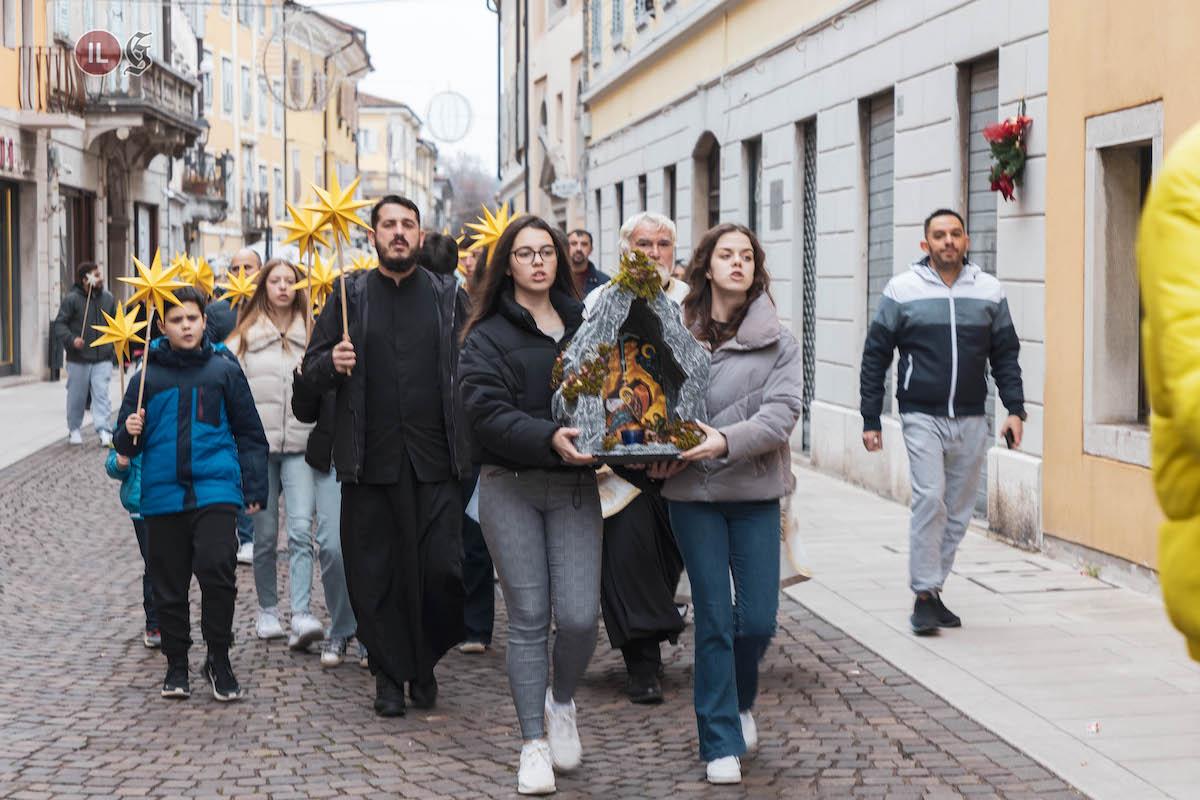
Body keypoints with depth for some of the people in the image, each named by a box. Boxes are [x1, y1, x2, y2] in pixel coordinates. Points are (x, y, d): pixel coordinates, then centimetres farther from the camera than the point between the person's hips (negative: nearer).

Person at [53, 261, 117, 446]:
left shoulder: (108, 298, 5)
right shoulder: (72, 299, -7)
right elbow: (59, 324, -6)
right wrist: (71, 340, -21)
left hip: (103, 358, 2)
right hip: (78, 359, -2)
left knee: (101, 393, -8)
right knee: (77, 396, 9)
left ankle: (104, 431, -11)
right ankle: (74, 429, 26)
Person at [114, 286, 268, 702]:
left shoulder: (224, 371, 6)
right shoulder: (147, 377, 8)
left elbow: (249, 433, 9)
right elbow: (126, 445, 12)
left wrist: (255, 487, 4)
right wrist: (129, 433, -11)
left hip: (214, 490, -2)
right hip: (163, 493, 2)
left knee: (216, 569, -16)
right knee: (169, 585, 7)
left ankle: (218, 659, 0)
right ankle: (176, 665, 21)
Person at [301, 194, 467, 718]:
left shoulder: (447, 296, 8)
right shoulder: (351, 296, 8)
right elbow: (311, 371, 9)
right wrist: (331, 362, -12)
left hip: (435, 459, 0)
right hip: (370, 459, 1)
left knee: (442, 567, -5)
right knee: (375, 571, 4)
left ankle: (425, 664, 18)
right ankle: (389, 674, 19)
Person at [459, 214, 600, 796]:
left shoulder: (584, 324, 12)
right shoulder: (488, 336, 1)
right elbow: (487, 412, -12)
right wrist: (549, 438, -26)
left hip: (575, 486, 2)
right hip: (510, 488, -2)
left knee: (580, 617, -7)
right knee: (528, 618, 0)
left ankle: (561, 703, 23)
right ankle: (533, 742, 12)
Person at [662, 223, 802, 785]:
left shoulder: (777, 340, 1)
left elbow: (782, 411, -10)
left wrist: (729, 440, -24)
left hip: (755, 491, 1)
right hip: (693, 492, -1)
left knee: (758, 619, 3)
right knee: (714, 618, 1)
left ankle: (740, 701, 35)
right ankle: (721, 743, 11)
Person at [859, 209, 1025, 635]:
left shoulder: (989, 291, 8)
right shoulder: (902, 291, 0)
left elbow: (1006, 355, 13)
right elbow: (875, 356, 4)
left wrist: (1015, 409, 2)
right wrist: (870, 420, 1)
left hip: (971, 421, 4)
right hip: (922, 418, -3)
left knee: (958, 512, 7)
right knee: (930, 499, -16)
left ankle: (932, 589, 19)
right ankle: (924, 594, -10)